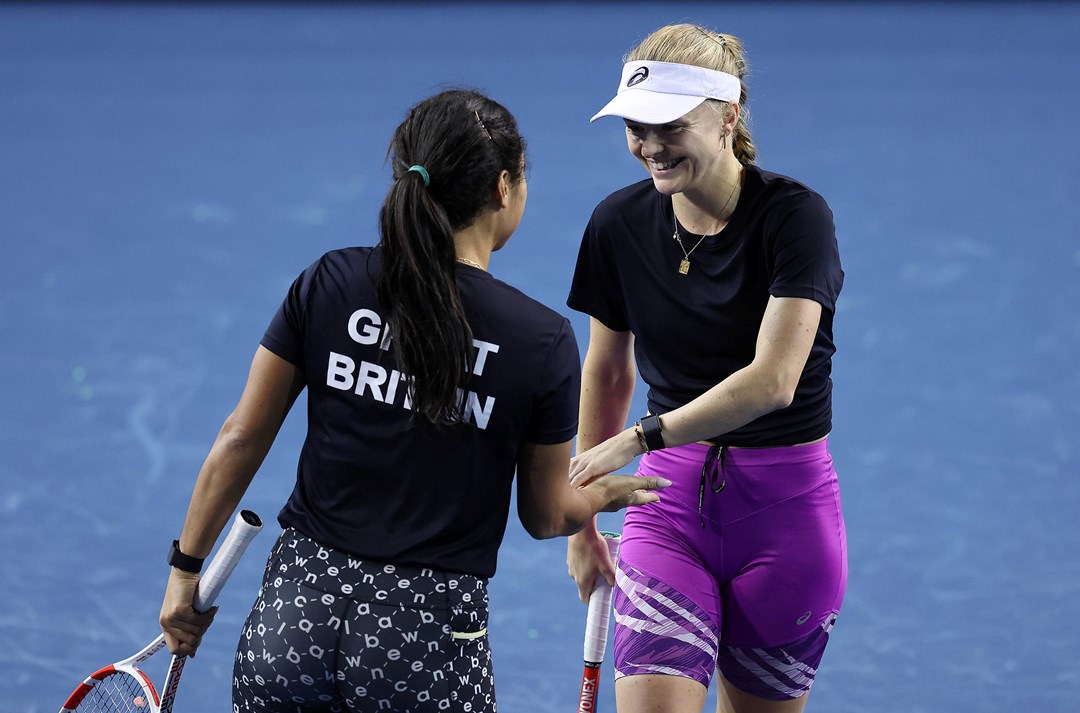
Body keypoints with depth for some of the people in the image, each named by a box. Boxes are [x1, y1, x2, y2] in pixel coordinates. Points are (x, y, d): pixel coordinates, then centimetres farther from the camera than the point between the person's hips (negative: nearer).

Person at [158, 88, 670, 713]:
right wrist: (610, 492, 27)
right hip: (429, 636, -2)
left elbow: (240, 440, 3)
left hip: (294, 611, 3)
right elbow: (548, 515, 4)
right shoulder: (544, 341, -7)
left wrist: (187, 568, 14)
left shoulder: (328, 283, -1)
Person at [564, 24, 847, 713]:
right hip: (671, 502, 3)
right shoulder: (619, 224, 0)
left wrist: (641, 438, -26)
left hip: (784, 506, -3)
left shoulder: (796, 216, -14)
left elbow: (772, 380, -23)